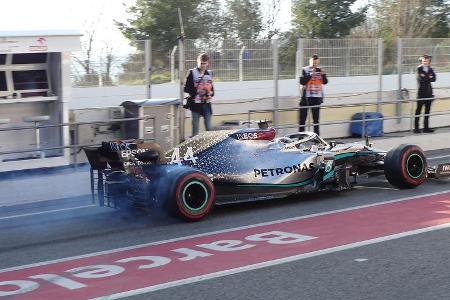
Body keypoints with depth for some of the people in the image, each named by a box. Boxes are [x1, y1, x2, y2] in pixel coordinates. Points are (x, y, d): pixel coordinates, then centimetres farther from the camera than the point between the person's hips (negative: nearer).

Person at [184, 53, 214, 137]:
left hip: (206, 104, 4)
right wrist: (196, 91, -17)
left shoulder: (209, 73, 12)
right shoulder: (192, 73, -2)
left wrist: (211, 93, -1)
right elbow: (186, 88, -5)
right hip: (196, 104, -4)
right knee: (195, 126, 2)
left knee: (208, 127, 7)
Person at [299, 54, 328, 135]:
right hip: (306, 96, -4)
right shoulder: (305, 70, -4)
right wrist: (311, 75, -23)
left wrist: (323, 75, -16)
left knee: (316, 118, 9)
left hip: (317, 98, 4)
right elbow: (302, 81, -14)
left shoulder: (320, 70, 8)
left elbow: (325, 82, 3)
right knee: (302, 118, -2)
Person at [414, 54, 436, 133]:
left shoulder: (430, 69, 12)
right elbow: (421, 79, -17)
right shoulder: (419, 69, -2)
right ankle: (416, 128, -1)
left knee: (427, 110, 8)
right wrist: (429, 78, -8)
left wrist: (426, 78, -14)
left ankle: (426, 127, 14)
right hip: (421, 92, -5)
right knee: (418, 110, -3)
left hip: (429, 92, 5)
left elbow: (433, 79, -3)